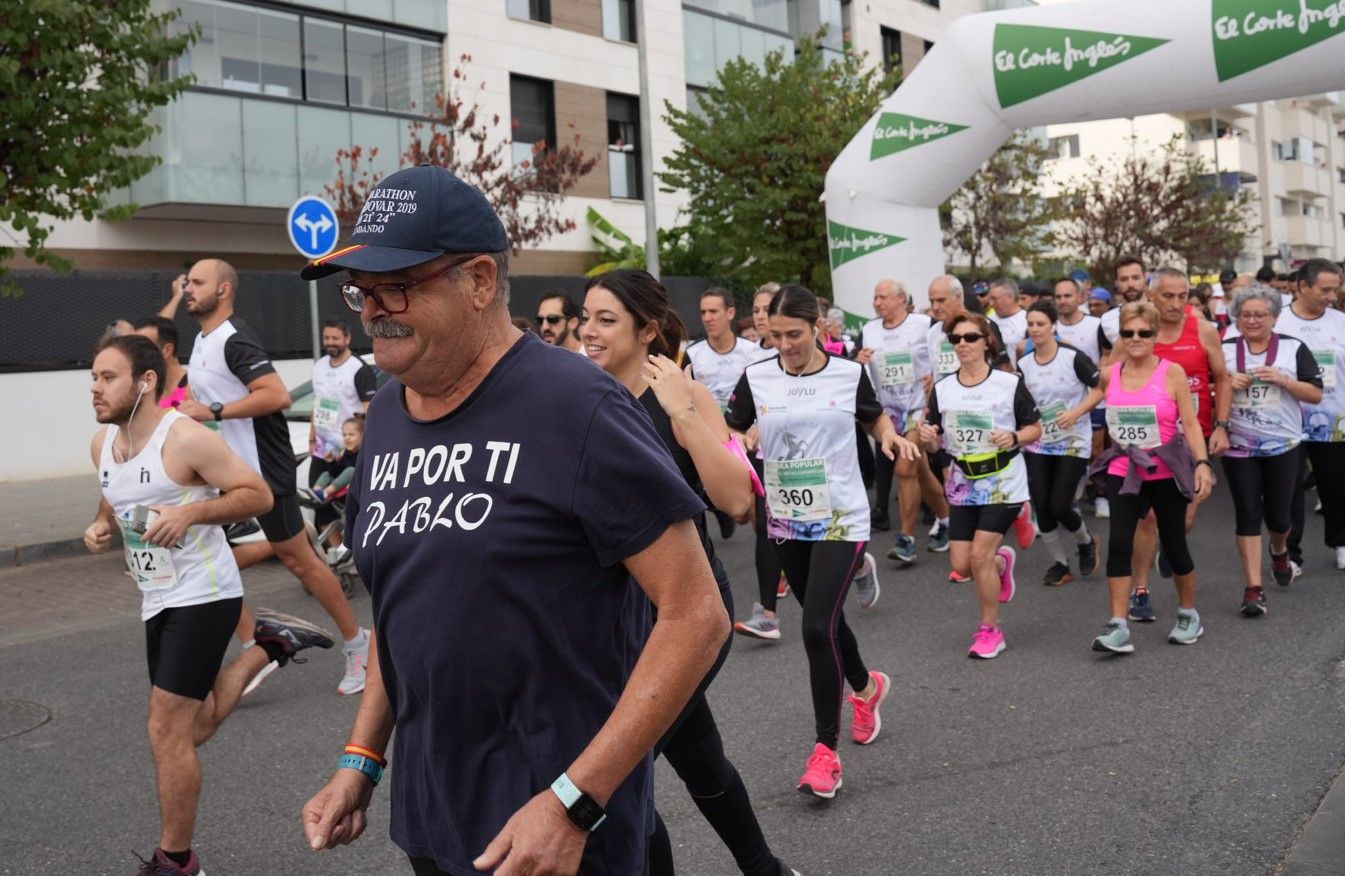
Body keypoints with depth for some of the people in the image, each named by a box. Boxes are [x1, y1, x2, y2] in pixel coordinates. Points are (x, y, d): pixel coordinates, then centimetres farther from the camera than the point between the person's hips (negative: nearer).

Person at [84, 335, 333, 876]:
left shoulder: (185, 438, -18)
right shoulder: (101, 444, 6)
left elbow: (259, 495, -16)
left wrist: (189, 512, -27)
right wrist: (101, 527, 2)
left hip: (202, 596, -9)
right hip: (156, 599, 9)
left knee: (166, 731, -8)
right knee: (192, 729, 17)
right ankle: (267, 647, 34)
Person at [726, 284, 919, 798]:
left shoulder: (849, 374, -5)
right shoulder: (757, 378, -3)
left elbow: (874, 418, 13)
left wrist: (891, 436, -7)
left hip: (841, 518, -3)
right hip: (786, 521, 3)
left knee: (818, 626, -13)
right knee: (824, 620, 18)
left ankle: (826, 749, -1)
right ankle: (867, 688, 48)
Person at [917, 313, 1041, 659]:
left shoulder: (1010, 383, -7)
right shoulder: (942, 389, 2)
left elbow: (1035, 428, 0)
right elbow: (937, 444, 7)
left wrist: (1014, 438, -20)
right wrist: (928, 438, -16)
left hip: (1003, 485, -4)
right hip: (963, 487, 4)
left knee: (979, 556, -11)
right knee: (961, 565, 2)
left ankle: (990, 631, 9)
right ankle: (1001, 561, 39)